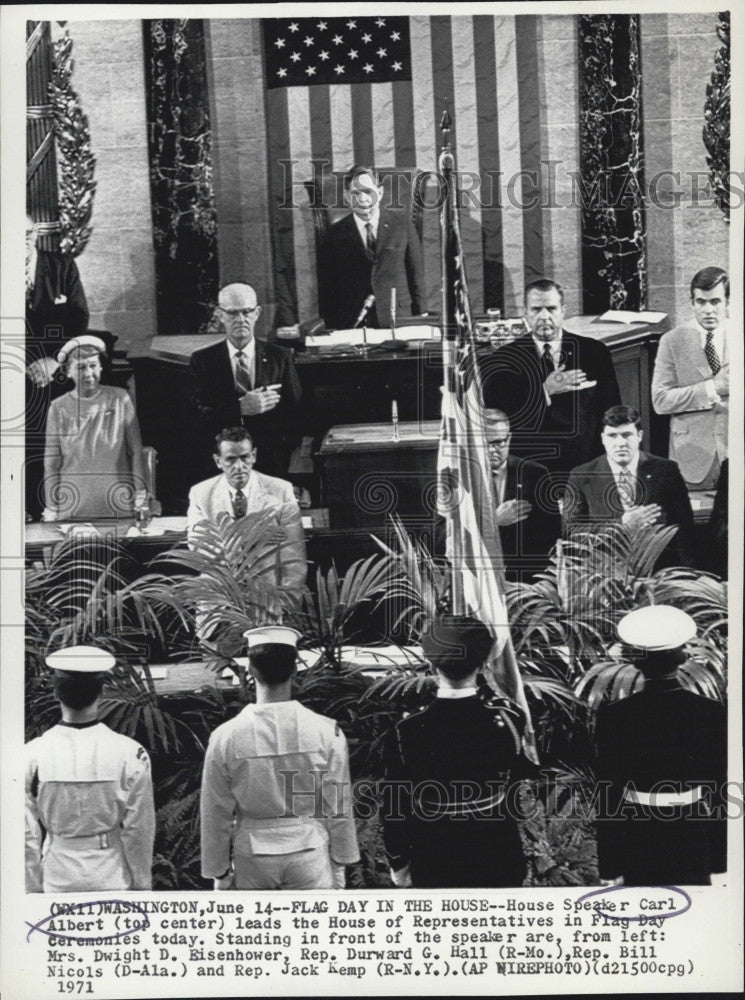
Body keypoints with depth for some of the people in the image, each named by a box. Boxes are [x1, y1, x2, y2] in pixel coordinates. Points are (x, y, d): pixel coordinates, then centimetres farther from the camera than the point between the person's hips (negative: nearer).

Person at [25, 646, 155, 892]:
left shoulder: (32, 756, -10)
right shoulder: (130, 755, -13)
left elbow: (27, 835, -4)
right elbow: (139, 831, -6)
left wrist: (32, 889, 8)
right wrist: (142, 884, 7)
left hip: (57, 880, 1)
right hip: (113, 878, -1)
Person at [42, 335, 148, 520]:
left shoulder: (119, 399, 3)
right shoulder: (59, 407, 4)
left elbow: (136, 451, 5)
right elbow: (51, 461, 6)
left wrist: (141, 495, 0)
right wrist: (51, 508, 2)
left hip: (118, 505, 0)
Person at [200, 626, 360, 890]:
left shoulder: (225, 737, -11)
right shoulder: (326, 732, -10)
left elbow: (217, 813, -4)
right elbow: (338, 808, -3)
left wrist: (219, 871, 8)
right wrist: (339, 866, 9)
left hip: (252, 857, 0)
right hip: (310, 851, 0)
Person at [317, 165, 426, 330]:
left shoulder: (401, 221, 5)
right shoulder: (336, 233, 5)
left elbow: (416, 270, 7)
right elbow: (326, 287, 7)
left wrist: (420, 318, 3)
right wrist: (331, 329, -1)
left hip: (397, 321, 0)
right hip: (351, 325, 0)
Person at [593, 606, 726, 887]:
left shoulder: (614, 718, -12)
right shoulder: (713, 715, -9)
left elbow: (609, 798, -8)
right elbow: (721, 795, -4)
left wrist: (609, 869, 0)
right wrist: (719, 866, 5)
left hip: (638, 845, 0)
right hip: (694, 841, 0)